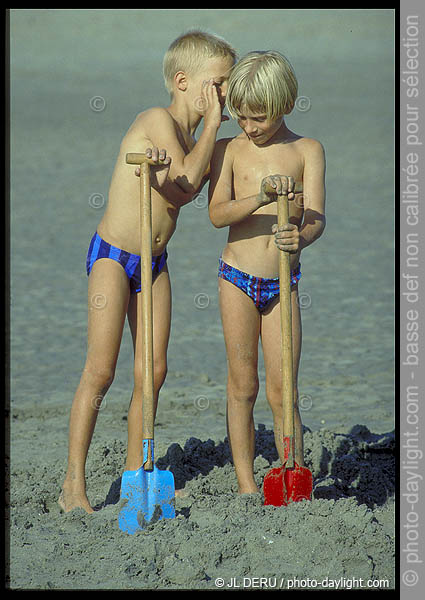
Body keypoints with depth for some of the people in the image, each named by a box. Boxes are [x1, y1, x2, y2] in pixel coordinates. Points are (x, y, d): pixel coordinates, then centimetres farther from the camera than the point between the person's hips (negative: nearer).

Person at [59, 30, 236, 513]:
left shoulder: (191, 138, 9)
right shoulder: (158, 120, -15)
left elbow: (181, 193, -7)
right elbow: (186, 180, -25)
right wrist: (211, 125, -17)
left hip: (154, 261, 8)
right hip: (112, 255, -8)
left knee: (153, 370, 6)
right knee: (100, 370, -10)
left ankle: (135, 472, 17)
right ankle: (73, 485, -7)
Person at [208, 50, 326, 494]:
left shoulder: (307, 151, 1)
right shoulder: (228, 150, 1)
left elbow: (315, 218, -10)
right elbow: (217, 213, -12)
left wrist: (300, 238, -33)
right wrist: (261, 196, -29)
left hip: (283, 284, 0)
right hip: (237, 278, 0)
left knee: (282, 393, 0)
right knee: (242, 386, 4)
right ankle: (245, 483, 11)